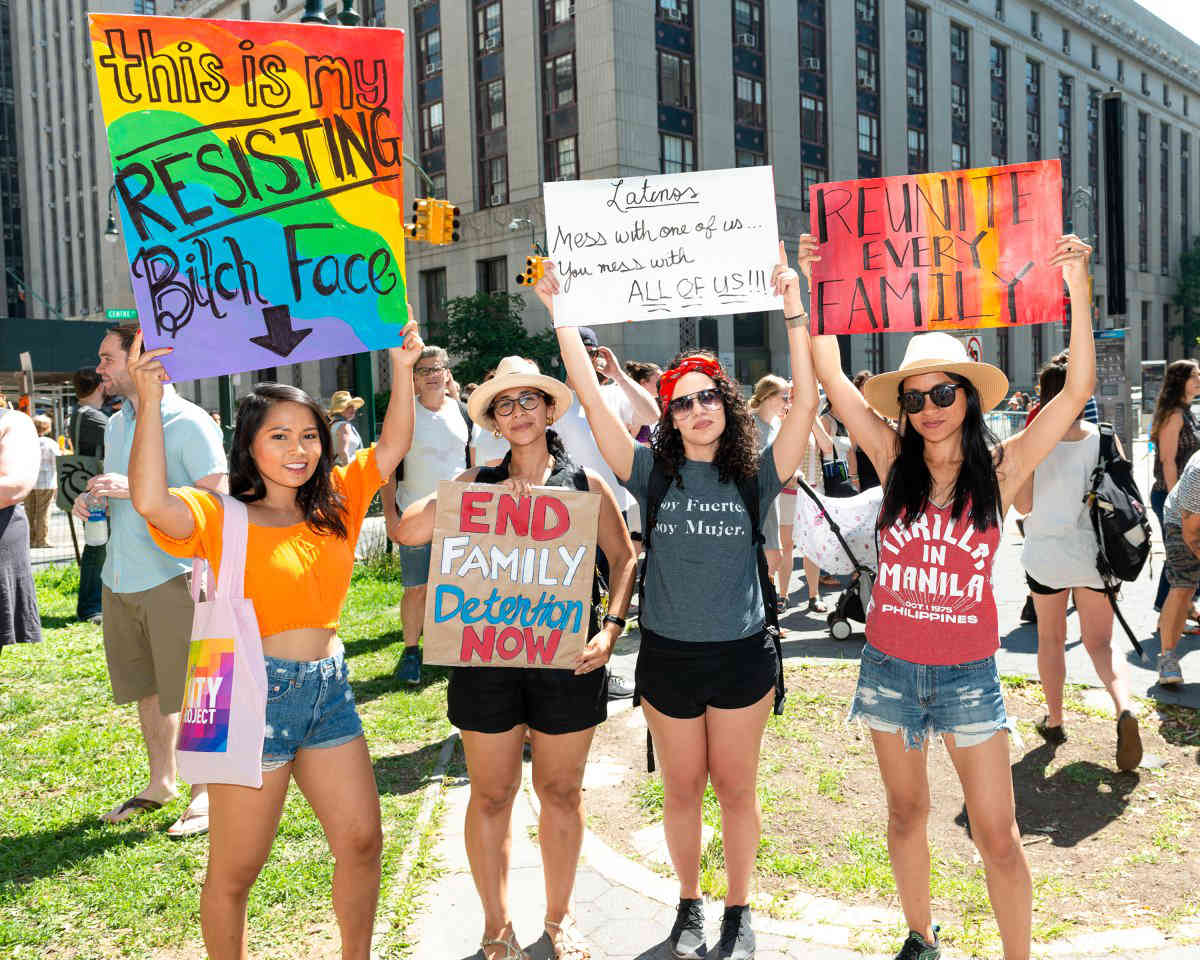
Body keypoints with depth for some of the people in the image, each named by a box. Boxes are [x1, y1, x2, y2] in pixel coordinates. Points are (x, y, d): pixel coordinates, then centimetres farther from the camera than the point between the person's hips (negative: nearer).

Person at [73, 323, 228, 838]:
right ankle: (161, 783, 31)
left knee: (190, 693, 1)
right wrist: (92, 500, 3)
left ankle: (206, 792, 14)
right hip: (119, 579, 8)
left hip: (173, 577, -7)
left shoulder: (190, 423, -11)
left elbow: (215, 498, -18)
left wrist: (133, 488, -21)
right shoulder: (115, 425, 15)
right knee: (145, 688, 16)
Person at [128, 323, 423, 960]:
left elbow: (392, 448, 3)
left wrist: (402, 370, -6)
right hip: (255, 693, -5)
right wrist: (149, 403, -32)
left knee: (362, 840, 15)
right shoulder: (221, 517, -10)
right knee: (234, 872, 7)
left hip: (329, 690, 6)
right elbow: (151, 502, -28)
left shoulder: (334, 502, 6)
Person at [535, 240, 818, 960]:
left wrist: (794, 311, -21)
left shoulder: (755, 476, -4)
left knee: (735, 787, 12)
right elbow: (592, 399, -8)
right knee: (682, 788, 14)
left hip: (742, 653, -1)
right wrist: (562, 315, -11)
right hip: (669, 654, 1)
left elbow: (806, 403, -15)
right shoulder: (653, 473, -3)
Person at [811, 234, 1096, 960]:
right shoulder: (895, 460, -2)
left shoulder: (1000, 467, -5)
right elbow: (831, 376, -3)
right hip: (890, 667, 2)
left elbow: (1078, 390, -12)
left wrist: (1078, 290, -18)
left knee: (999, 836, 2)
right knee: (907, 814, 18)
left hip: (967, 673, -2)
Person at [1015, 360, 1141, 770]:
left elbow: (1023, 505, -9)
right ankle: (1124, 709, -14)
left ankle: (1054, 721, 26)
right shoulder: (1102, 437, -6)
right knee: (1100, 642, 11)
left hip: (1046, 553, -1)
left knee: (1051, 639, 17)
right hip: (1094, 552, 1)